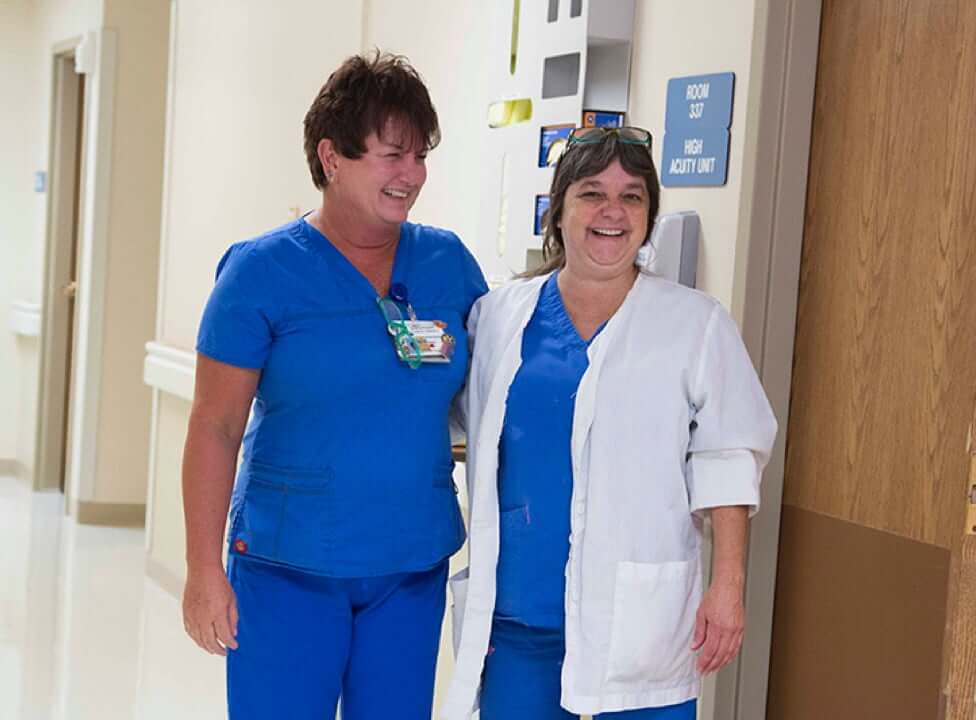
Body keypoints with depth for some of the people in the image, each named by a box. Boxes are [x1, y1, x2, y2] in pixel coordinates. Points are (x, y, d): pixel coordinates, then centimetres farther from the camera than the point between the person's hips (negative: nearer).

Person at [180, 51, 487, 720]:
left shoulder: (449, 262, 3)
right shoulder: (262, 269, -7)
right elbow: (215, 427, -7)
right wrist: (205, 572, -10)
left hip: (415, 569, 4)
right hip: (288, 570, -3)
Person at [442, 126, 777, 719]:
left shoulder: (696, 324, 0)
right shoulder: (499, 315, 8)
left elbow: (725, 458, -1)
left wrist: (728, 583, -7)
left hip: (638, 618, -3)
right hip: (517, 609, 3)